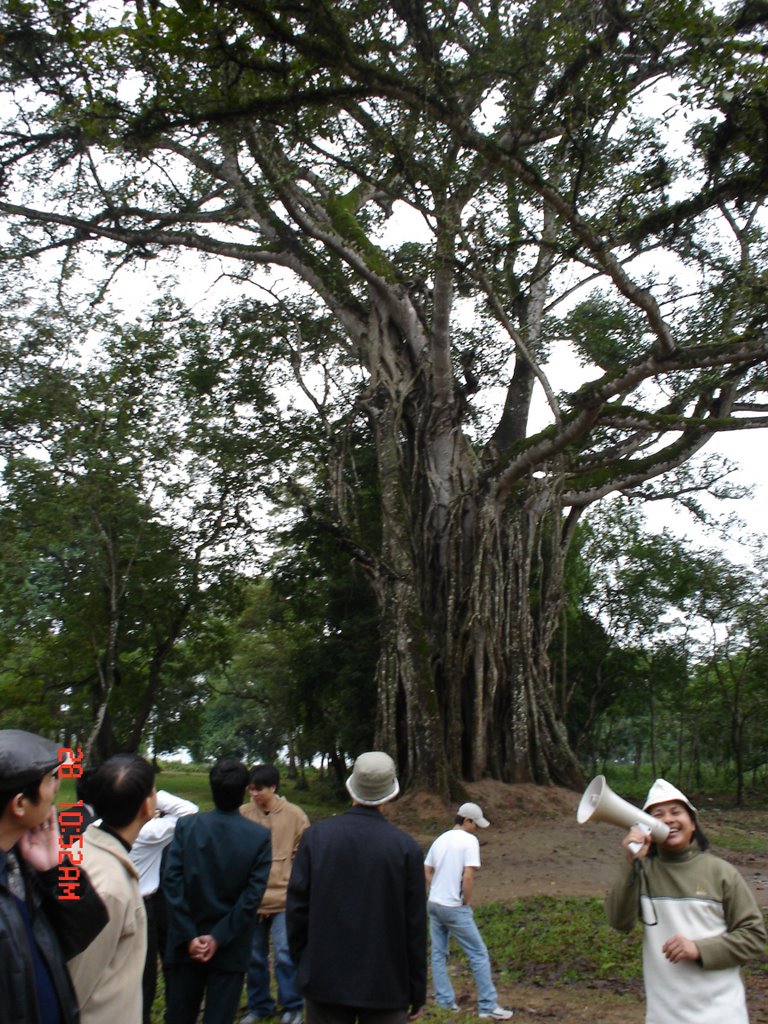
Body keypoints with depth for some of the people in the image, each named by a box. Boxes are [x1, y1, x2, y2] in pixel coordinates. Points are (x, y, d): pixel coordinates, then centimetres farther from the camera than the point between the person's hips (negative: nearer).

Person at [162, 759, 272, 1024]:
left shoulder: (186, 826, -8)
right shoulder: (260, 836, -10)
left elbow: (171, 883, -11)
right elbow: (253, 895, -13)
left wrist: (188, 936, -9)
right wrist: (219, 938, -8)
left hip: (186, 943, 1)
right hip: (230, 951, -1)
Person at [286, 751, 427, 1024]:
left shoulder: (315, 836, -7)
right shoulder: (407, 847, -11)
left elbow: (296, 907, -2)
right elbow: (415, 924, -5)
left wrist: (302, 964, 12)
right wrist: (417, 991, 6)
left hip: (324, 980, 2)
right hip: (385, 984, -1)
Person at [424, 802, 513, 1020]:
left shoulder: (440, 839, 10)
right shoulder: (469, 840, -12)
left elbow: (426, 871, 12)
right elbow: (468, 876, -20)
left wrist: (439, 890, 12)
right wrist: (467, 902, -8)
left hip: (433, 903, 7)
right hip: (454, 907, -7)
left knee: (438, 954, 15)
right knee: (479, 954, 4)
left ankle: (445, 1002, 20)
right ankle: (488, 1006, 8)